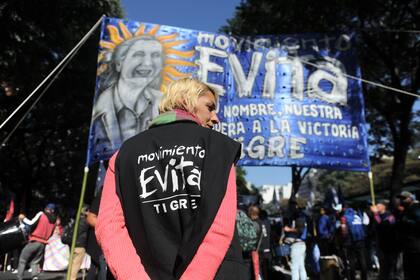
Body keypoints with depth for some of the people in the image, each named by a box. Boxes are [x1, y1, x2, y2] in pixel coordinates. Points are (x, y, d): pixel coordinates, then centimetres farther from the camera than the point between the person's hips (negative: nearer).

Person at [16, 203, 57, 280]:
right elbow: (51, 234, 14)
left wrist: (23, 218, 5)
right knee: (35, 262, 14)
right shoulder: (54, 220, 11)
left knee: (22, 260, 8)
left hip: (34, 242, -4)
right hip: (43, 244, 5)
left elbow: (31, 223, -10)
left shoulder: (41, 214, -3)